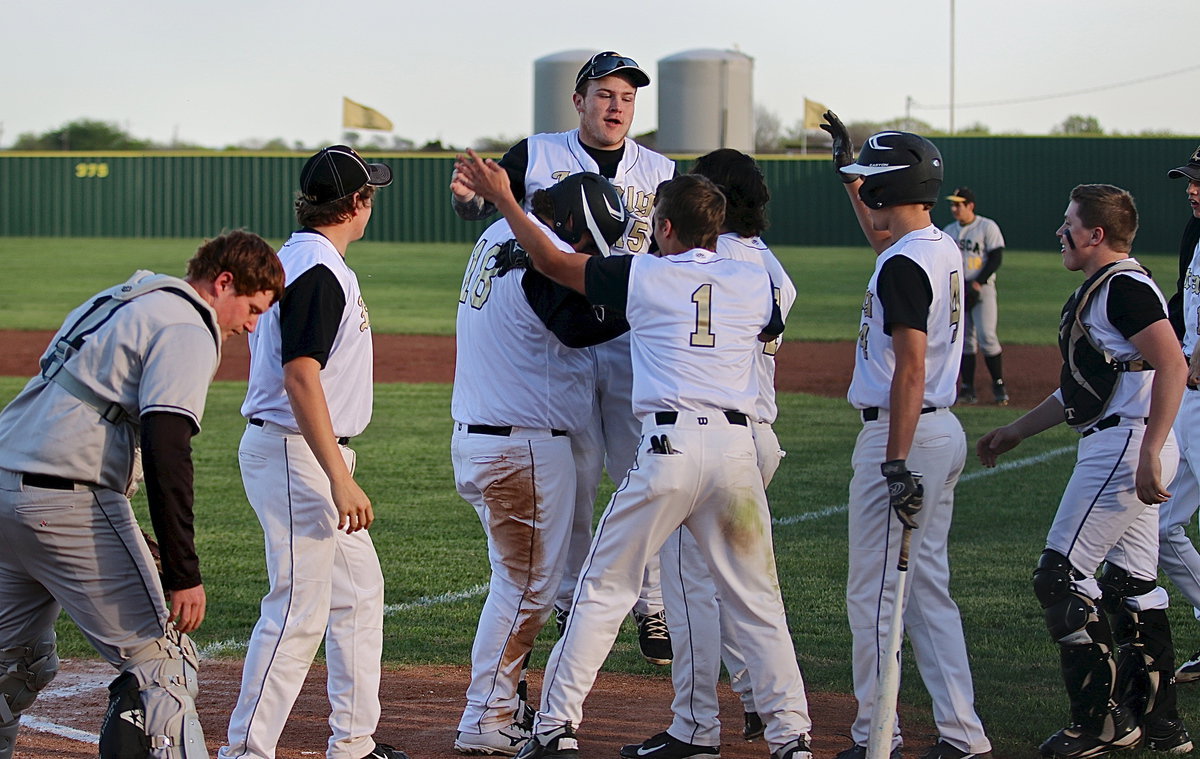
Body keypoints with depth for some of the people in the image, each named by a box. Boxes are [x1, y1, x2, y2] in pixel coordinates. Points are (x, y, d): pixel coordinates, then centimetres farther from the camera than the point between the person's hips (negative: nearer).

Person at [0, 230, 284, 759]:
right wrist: (183, 574, -21)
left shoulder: (118, 301, 23)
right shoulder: (188, 327, -6)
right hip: (68, 500, -9)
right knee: (158, 661, -6)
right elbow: (166, 450, -18)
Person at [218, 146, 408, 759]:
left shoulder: (294, 260, 14)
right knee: (300, 611, -9)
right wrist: (339, 479, -27)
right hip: (296, 455, -11)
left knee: (358, 594, 16)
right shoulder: (318, 271, -17)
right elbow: (300, 376, -25)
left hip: (314, 456, 11)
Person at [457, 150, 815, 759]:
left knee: (603, 589, 7)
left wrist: (503, 199, 26)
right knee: (757, 601, 9)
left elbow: (551, 261, 14)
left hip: (667, 446, -2)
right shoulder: (756, 282, 11)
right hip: (737, 447, 2)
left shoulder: (641, 276, 4)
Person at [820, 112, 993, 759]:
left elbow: (910, 370, -24)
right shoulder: (943, 250, 10)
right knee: (927, 585, 12)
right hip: (944, 432, 10)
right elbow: (882, 235, 35)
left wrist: (897, 463, -27)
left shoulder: (903, 265, -18)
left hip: (902, 435, -10)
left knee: (874, 591, -3)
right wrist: (847, 167, 41)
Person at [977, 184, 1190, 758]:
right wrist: (1016, 431, 30)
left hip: (1125, 446, -11)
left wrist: (1148, 452, -29)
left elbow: (1172, 367, -24)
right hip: (1127, 451, 11)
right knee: (1132, 582, 13)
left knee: (1062, 576, -10)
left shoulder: (1125, 286, -14)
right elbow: (1083, 387, 27)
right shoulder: (1097, 290, 19)